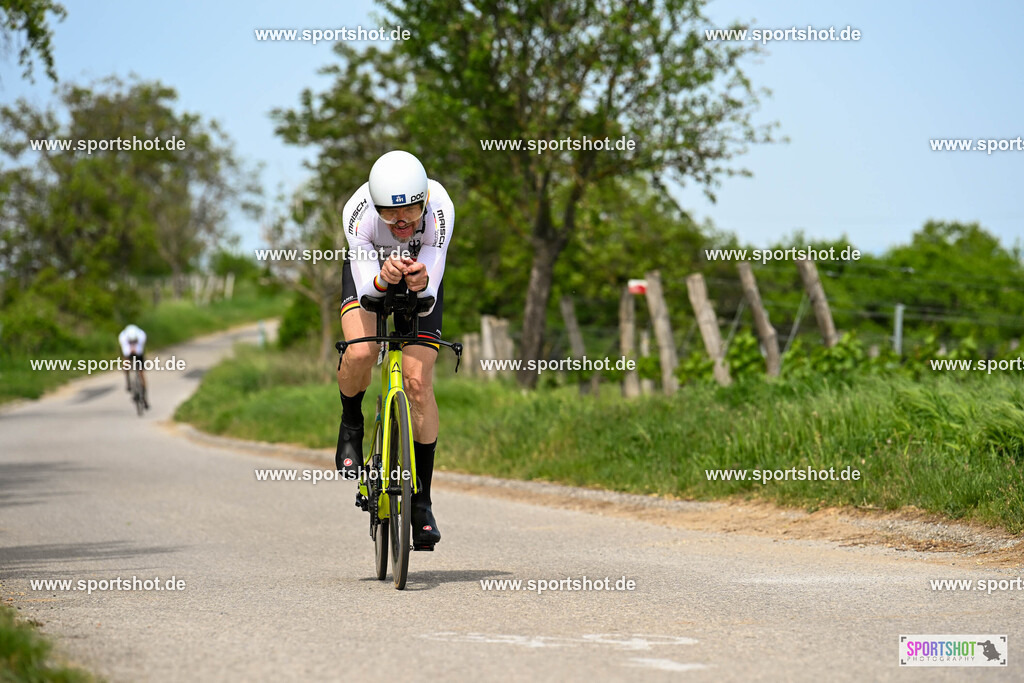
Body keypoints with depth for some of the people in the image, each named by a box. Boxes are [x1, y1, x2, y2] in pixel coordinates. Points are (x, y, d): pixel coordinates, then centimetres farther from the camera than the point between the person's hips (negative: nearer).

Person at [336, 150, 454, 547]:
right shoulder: (359, 211, -36)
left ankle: (421, 502, -2)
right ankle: (351, 427, 5)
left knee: (419, 381, -13)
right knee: (360, 353, -29)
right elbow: (366, 285, -33)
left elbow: (431, 295, -32)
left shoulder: (440, 209, -36)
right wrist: (383, 279, -56)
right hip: (369, 269, 0)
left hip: (421, 276, 0)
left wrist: (422, 283, -56)